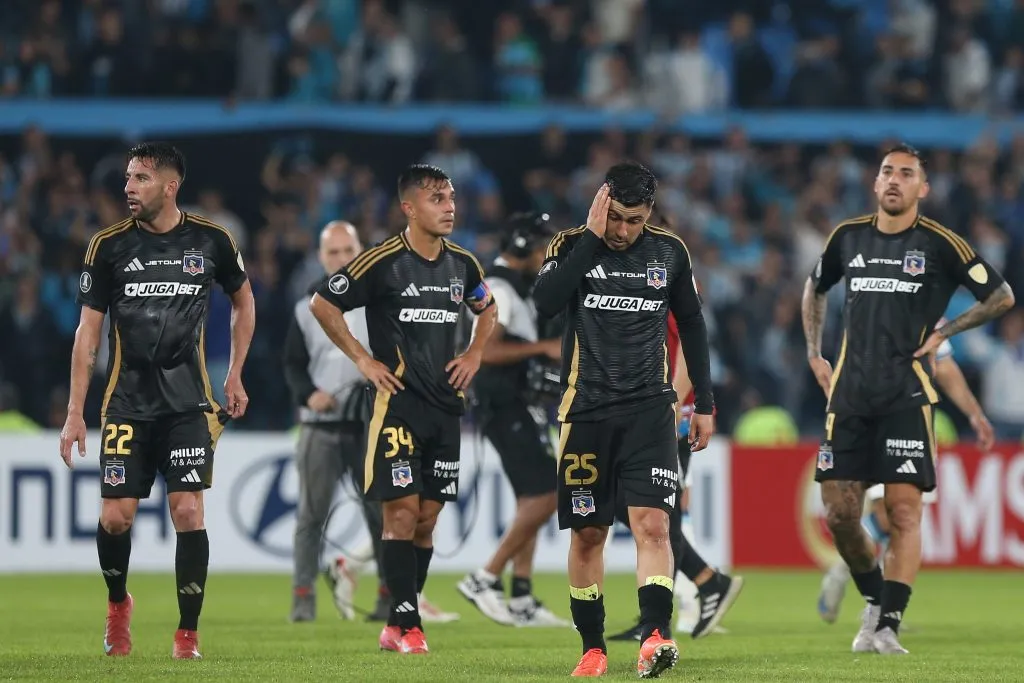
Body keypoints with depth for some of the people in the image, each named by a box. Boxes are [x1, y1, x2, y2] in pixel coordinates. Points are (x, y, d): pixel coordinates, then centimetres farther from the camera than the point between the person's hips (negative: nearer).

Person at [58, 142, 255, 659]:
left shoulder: (212, 241, -1)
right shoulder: (109, 246, -1)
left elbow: (243, 302, 18)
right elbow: (87, 331, 2)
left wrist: (235, 375, 14)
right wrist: (75, 413, -2)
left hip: (189, 403, -1)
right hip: (127, 403, 1)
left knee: (188, 512, -9)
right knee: (115, 515, -4)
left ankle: (188, 635, 1)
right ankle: (117, 604, 26)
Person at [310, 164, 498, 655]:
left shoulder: (462, 263, 8)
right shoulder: (383, 262, -10)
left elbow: (487, 308, 28)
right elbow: (322, 304, -6)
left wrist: (475, 354, 13)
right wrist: (362, 359, -7)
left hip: (445, 404, 6)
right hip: (398, 401, -6)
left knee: (428, 515, 5)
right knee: (402, 510, -10)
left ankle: (397, 626, 13)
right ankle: (407, 623, -8)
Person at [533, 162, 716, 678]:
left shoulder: (669, 252, 6)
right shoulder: (573, 245, 0)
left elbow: (692, 326, 16)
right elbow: (546, 301, -20)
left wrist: (704, 403, 14)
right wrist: (592, 236, -19)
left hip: (650, 409, 0)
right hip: (586, 411, 0)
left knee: (652, 524, -16)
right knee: (587, 533, 5)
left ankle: (655, 637, -26)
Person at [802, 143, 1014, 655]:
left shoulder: (939, 243, -2)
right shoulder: (848, 237, 10)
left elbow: (1001, 295, 4)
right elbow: (815, 289, 29)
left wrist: (943, 332, -3)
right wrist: (814, 353, 19)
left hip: (907, 395, -4)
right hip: (850, 394, 4)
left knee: (904, 509, -12)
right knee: (839, 515, 0)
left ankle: (888, 624, -10)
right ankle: (874, 599, 23)